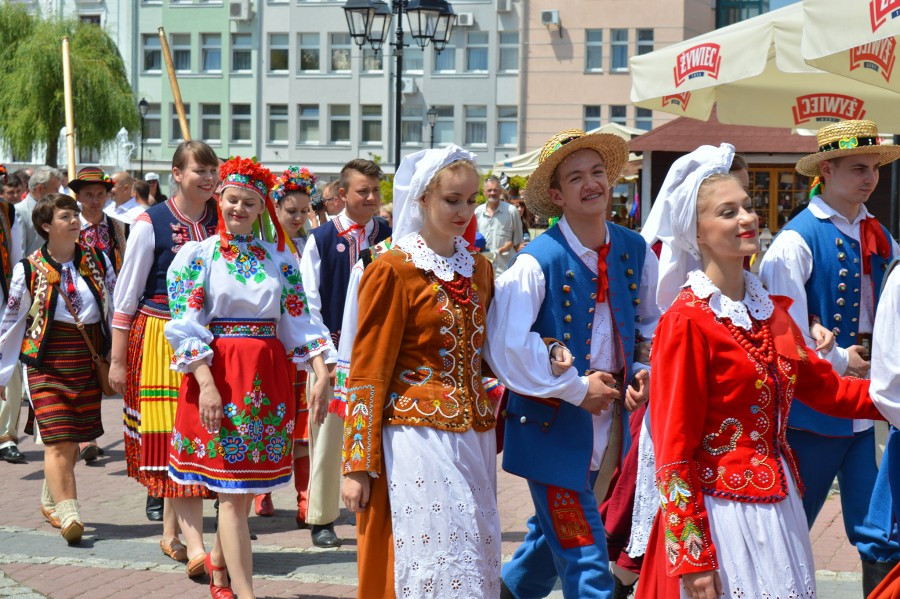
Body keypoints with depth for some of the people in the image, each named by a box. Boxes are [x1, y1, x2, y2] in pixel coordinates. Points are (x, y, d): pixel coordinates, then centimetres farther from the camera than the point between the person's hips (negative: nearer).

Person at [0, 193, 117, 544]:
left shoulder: (98, 262, 5)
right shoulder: (29, 270, -2)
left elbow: (117, 308, 14)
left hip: (89, 363, 3)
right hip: (47, 362, -3)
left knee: (73, 441, 9)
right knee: (59, 441, -12)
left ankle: (51, 502, 29)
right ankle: (68, 515, -15)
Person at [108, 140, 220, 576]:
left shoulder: (221, 223, 6)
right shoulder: (151, 224, -5)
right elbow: (126, 294, -2)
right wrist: (117, 360, -3)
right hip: (162, 340, -4)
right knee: (175, 438, -8)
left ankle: (171, 534, 21)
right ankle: (195, 546, -11)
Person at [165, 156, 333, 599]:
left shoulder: (279, 258, 10)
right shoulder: (198, 255, 1)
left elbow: (298, 321, 9)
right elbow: (185, 326, -6)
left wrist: (322, 373, -3)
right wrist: (207, 383, -16)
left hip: (268, 378, 4)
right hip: (218, 374, -4)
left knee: (246, 488, 10)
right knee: (233, 493, -6)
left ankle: (220, 563, 34)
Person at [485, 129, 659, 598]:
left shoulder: (635, 253, 2)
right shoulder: (536, 261, -17)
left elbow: (653, 324, 18)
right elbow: (506, 347, -23)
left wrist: (647, 372, -1)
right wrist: (576, 389, -17)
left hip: (610, 418, 6)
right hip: (553, 423, -6)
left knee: (557, 530, 23)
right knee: (584, 556, -7)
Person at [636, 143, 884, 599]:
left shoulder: (771, 309, 9)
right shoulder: (687, 321, -13)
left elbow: (823, 386, 19)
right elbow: (675, 449, -14)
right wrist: (694, 559, -16)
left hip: (778, 505, 7)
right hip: (719, 509, -7)